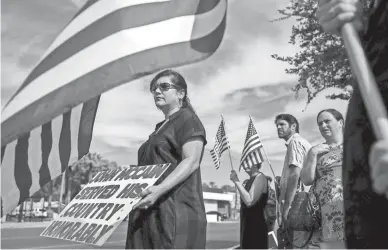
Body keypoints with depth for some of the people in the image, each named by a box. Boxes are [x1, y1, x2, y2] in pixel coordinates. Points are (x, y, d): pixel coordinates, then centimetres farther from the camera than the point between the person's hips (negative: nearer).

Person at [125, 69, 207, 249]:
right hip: (149, 212, 8)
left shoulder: (188, 119, -1)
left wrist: (160, 189, -27)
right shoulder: (160, 128, 24)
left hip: (176, 210, -8)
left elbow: (191, 162, -15)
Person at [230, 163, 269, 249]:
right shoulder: (250, 180, 17)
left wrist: (237, 181, -19)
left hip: (256, 228, -10)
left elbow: (249, 201, -23)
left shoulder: (260, 177, -10)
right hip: (247, 227, 10)